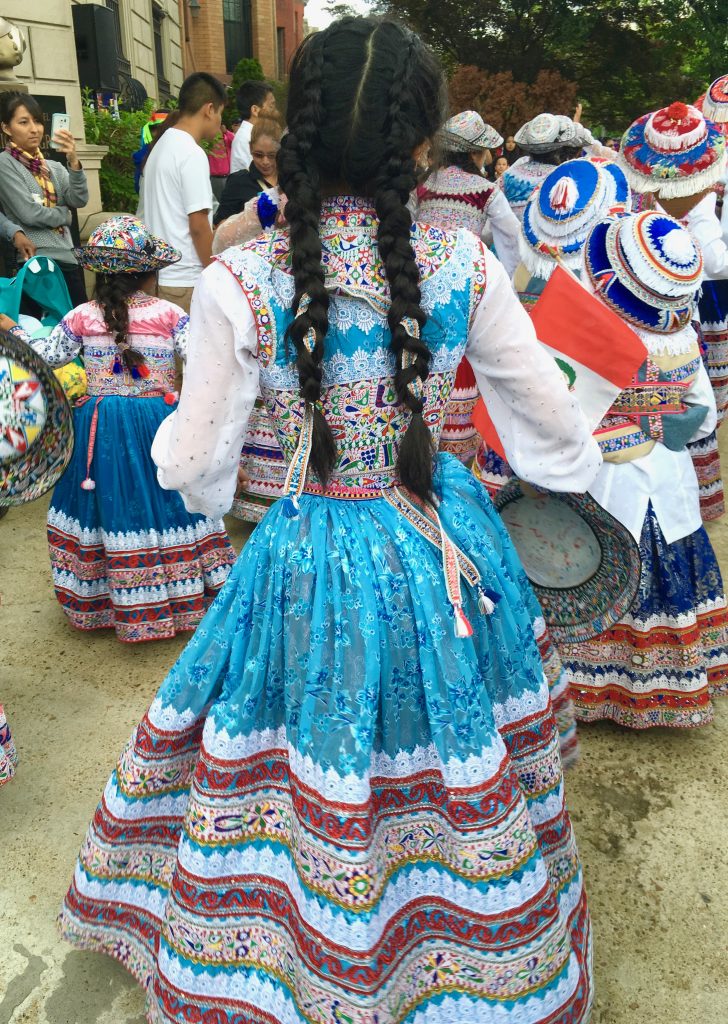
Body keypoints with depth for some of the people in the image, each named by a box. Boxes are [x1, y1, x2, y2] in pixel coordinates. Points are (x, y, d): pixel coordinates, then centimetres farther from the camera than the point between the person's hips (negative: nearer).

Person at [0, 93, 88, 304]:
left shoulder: (54, 167, 13)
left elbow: (79, 200, -3)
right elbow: (29, 214, -12)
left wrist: (73, 161, -14)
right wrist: (65, 214, 3)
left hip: (68, 260, 5)